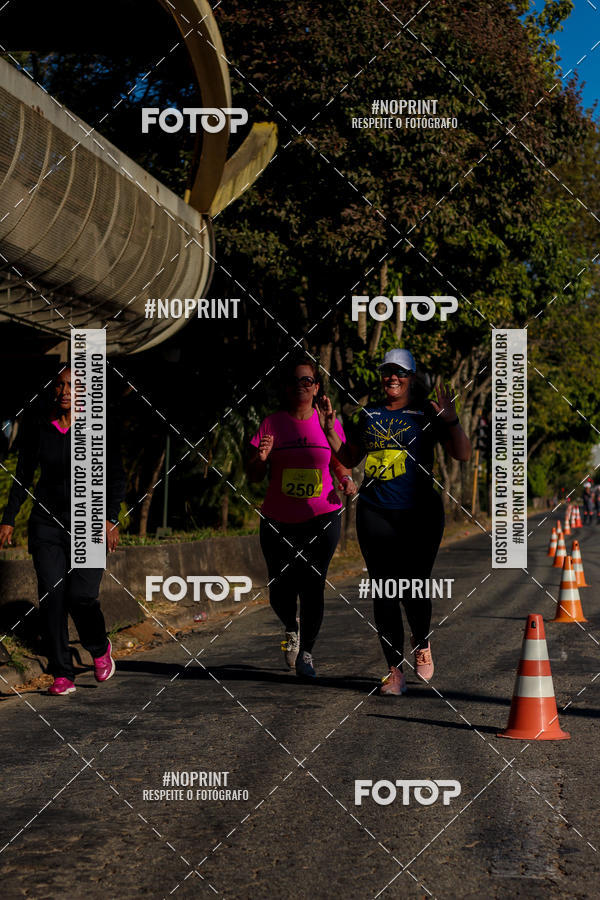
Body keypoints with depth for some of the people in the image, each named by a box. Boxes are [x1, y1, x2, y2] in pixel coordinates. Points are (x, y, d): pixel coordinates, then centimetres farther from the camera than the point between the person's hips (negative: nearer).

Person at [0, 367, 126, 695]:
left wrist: (111, 519, -12)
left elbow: (116, 477, -1)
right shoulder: (37, 425, 4)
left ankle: (100, 648, 20)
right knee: (51, 597, -6)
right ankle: (62, 675, 2)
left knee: (81, 596, -11)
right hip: (47, 521, 3)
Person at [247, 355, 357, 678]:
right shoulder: (271, 423, 3)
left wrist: (346, 482, -8)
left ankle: (306, 652, 15)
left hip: (321, 520, 0)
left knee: (313, 588, -3)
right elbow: (254, 476, 4)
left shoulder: (330, 424, 4)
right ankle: (291, 627, 33)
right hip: (278, 522, 0)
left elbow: (341, 467, 14)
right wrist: (261, 458, -17)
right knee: (281, 590, 0)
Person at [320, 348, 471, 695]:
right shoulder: (370, 415, 14)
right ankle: (396, 673, 7)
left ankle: (423, 645, 23)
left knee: (413, 591, -8)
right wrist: (330, 429, 11)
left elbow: (463, 453, -5)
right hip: (375, 515, 3)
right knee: (384, 593, 0)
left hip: (419, 514, -3)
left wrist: (451, 421, -19)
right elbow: (350, 458, 24)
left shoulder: (426, 415, 2)